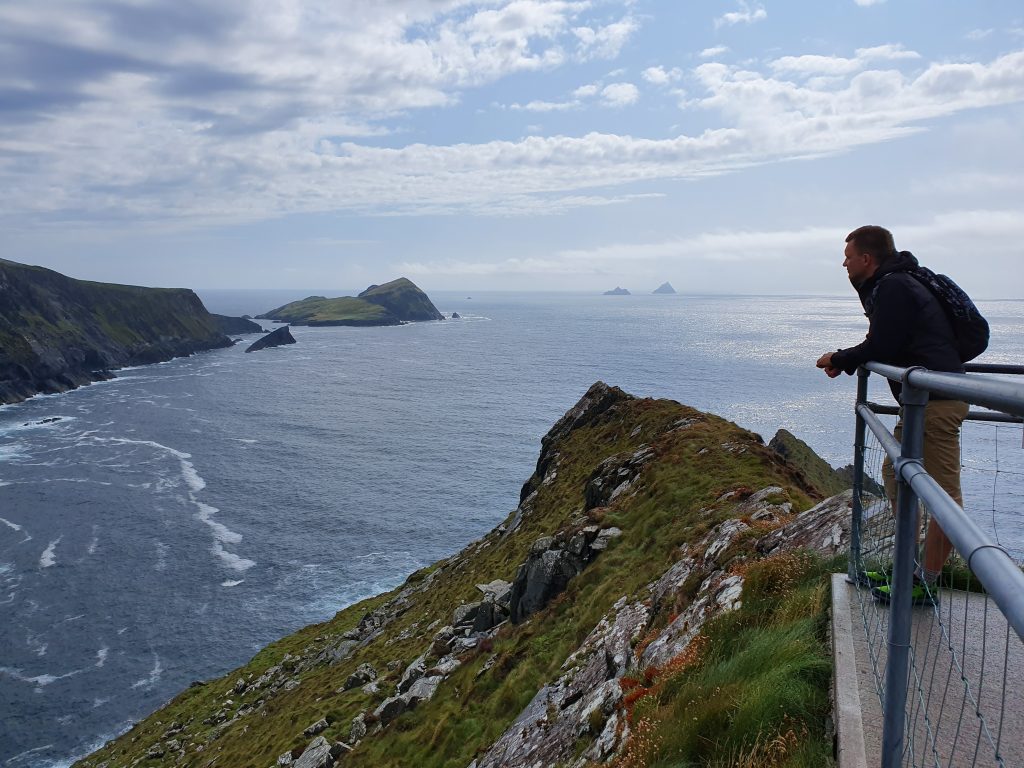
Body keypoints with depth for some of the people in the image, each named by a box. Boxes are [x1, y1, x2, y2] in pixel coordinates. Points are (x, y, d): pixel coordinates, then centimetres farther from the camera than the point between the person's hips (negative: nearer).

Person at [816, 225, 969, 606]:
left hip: (937, 401, -12)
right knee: (895, 474, 18)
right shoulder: (889, 285, 20)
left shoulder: (893, 288, -14)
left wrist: (839, 359, -1)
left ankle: (925, 584, -2)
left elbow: (880, 348, -18)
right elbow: (883, 346, 22)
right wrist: (844, 360, 6)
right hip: (921, 400, 12)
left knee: (944, 492, -6)